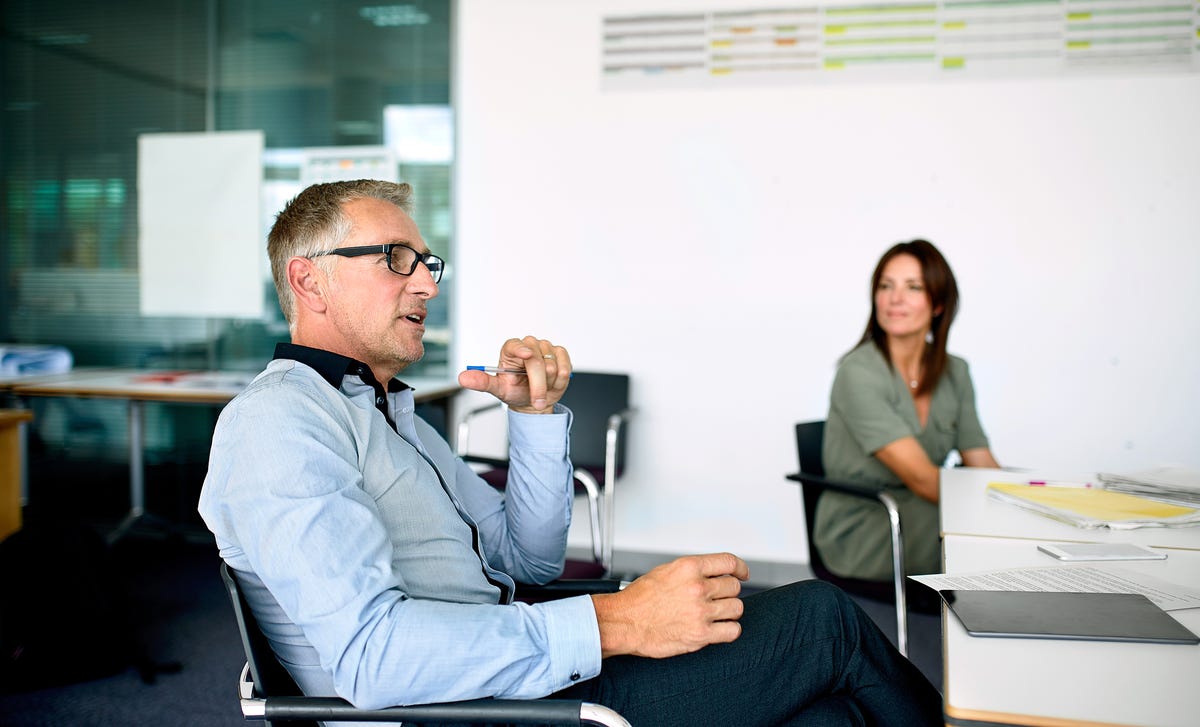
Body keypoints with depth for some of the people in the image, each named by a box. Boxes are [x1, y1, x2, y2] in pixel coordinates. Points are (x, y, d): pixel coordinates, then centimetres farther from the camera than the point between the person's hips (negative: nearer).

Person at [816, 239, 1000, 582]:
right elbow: (922, 478, -22)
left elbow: (983, 465, 4)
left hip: (921, 513, 6)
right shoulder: (859, 373, -16)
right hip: (857, 535, -6)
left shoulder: (955, 373, 8)